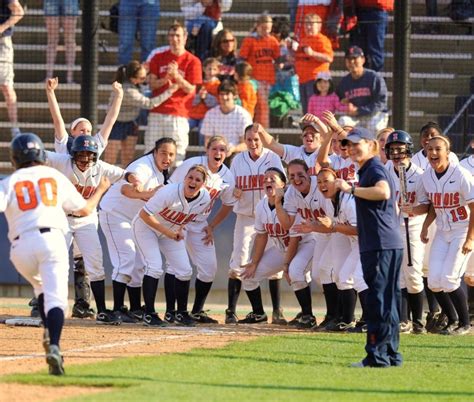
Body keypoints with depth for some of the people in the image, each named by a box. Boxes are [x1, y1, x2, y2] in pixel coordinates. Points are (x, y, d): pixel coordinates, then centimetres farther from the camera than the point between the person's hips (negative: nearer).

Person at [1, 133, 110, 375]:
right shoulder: (56, 177, 17)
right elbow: (85, 210, 26)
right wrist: (100, 190, 43)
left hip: (21, 246, 1)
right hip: (52, 239, 0)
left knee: (40, 286, 29)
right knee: (55, 297, -12)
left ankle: (49, 332, 10)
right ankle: (54, 346, -35)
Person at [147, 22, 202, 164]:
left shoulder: (192, 61, 1)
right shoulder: (158, 58, 12)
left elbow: (190, 89, -3)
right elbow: (152, 84, 7)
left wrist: (176, 76, -17)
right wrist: (166, 78, -12)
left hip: (179, 114, -3)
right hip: (157, 112, 3)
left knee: (177, 152, -7)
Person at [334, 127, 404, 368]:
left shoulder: (375, 169, -10)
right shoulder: (368, 170, 20)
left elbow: (384, 192, -31)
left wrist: (351, 189, -26)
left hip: (381, 246, -11)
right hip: (389, 245, 11)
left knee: (378, 301, -10)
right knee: (388, 301, 14)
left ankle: (377, 356, -11)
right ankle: (391, 354, 19)